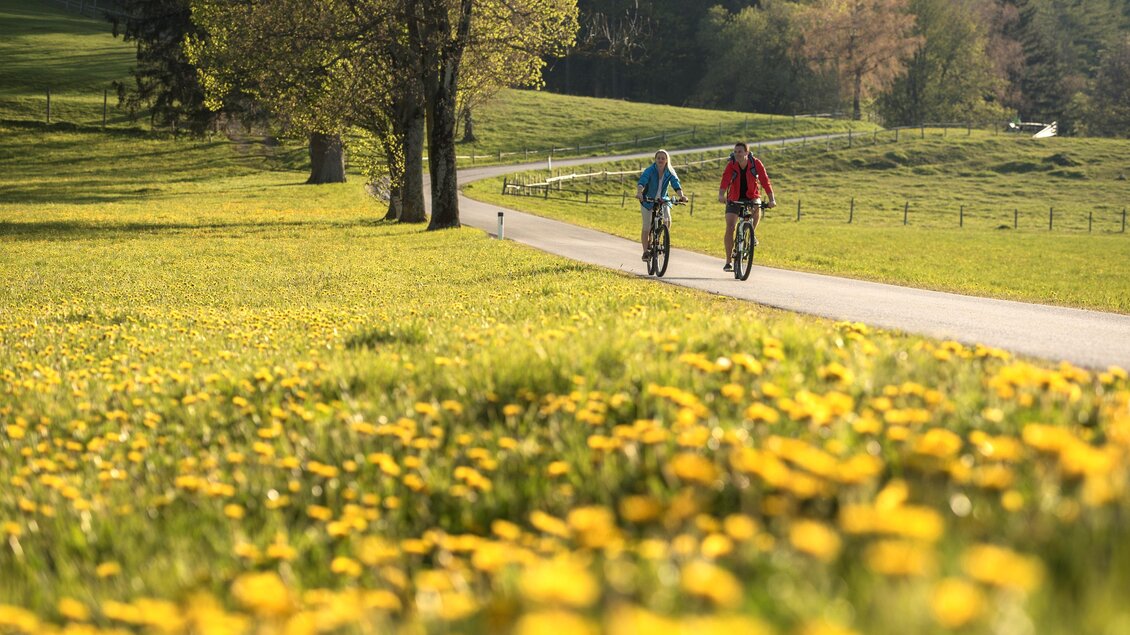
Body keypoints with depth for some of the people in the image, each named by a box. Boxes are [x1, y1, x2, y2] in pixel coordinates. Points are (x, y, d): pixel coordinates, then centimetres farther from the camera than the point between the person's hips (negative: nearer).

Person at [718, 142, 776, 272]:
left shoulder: (756, 163, -18)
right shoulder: (731, 165, -19)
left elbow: (765, 181, -25)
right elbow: (725, 180, -33)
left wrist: (772, 199, -37)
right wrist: (721, 195, -52)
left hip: (751, 196, 0)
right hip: (734, 199, 0)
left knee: (757, 207, -34)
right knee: (730, 228, -13)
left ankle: (752, 234, -8)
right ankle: (728, 262, -4)